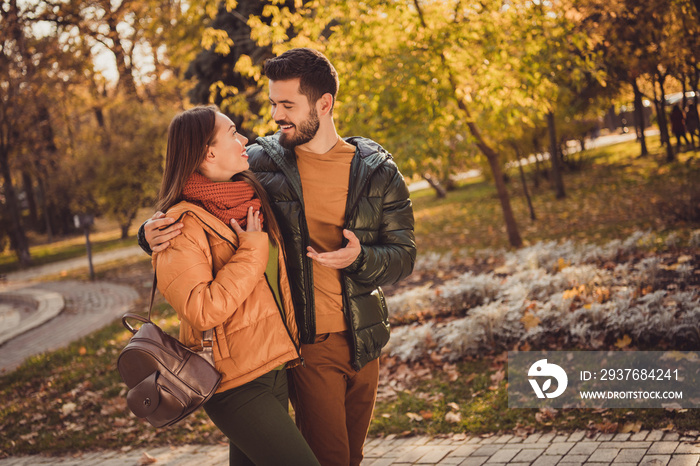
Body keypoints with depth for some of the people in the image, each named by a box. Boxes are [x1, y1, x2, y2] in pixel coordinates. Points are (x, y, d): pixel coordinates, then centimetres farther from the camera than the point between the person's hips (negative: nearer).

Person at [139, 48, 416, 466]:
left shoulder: (378, 171, -1)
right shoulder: (260, 164, -4)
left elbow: (404, 255, -1)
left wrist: (360, 258, -22)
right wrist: (154, 231, -19)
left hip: (363, 340, 3)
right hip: (306, 341, -3)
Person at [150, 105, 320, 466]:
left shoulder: (250, 197, 10)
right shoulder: (183, 226, -15)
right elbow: (203, 310, -23)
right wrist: (251, 250, -18)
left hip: (273, 367, 8)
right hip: (235, 384, -8)